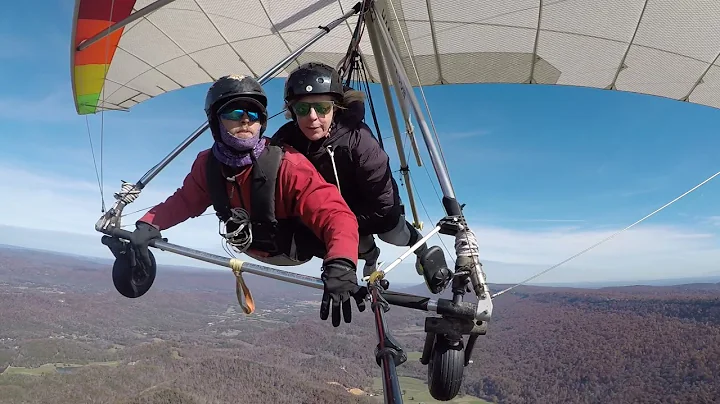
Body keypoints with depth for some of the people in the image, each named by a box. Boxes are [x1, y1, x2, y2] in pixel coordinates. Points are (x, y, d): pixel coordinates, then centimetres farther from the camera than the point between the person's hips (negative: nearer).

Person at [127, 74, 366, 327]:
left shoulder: (287, 166, -42)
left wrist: (341, 264, -70)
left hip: (298, 250, -4)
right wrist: (148, 224, -25)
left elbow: (337, 215, -50)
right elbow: (185, 200, -6)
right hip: (255, 250, 5)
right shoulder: (207, 164, -23)